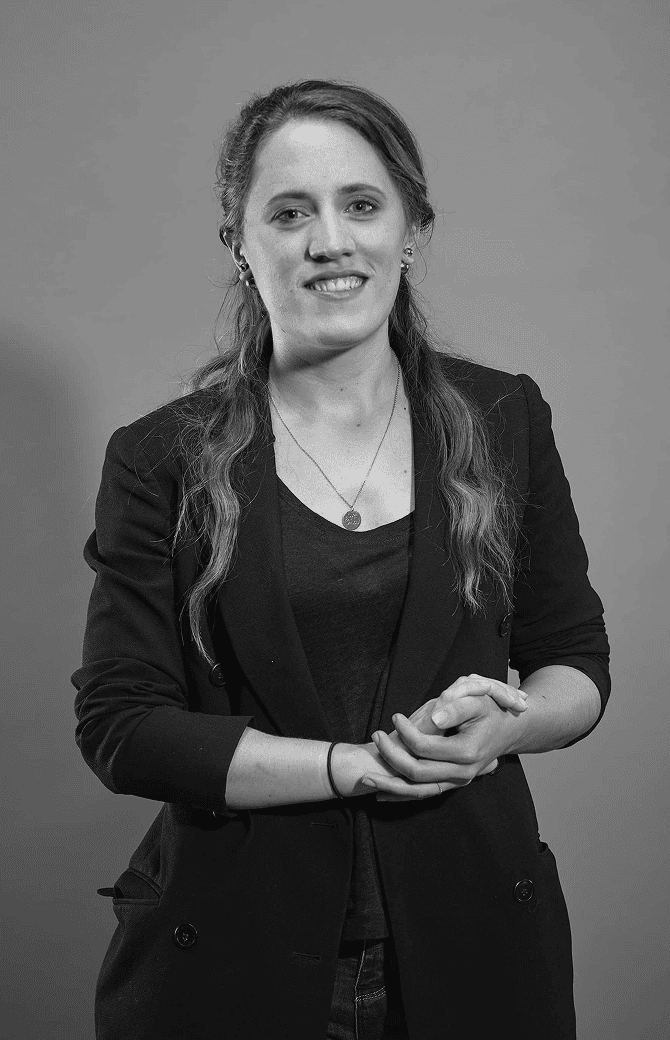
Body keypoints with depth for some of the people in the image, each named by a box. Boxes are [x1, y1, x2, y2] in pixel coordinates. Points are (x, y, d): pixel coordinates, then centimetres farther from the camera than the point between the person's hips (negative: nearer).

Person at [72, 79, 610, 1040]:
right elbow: (119, 727, -10)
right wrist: (361, 765, -17)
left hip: (472, 935, 2)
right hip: (233, 956, -2)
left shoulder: (505, 419, 0)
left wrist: (508, 723, -15)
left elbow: (579, 663, 7)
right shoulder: (159, 459, -6)